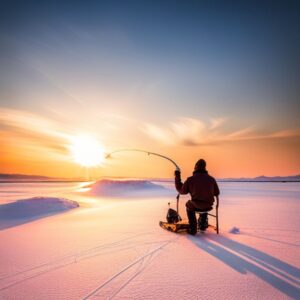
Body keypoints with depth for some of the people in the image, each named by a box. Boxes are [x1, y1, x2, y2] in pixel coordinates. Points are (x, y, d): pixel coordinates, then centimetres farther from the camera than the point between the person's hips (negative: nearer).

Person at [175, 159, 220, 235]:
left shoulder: (190, 179, -10)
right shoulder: (211, 179, -3)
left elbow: (181, 191, 1)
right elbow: (217, 193, 7)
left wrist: (177, 178, 8)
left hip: (196, 206, -3)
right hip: (208, 206, 3)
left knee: (188, 204, 32)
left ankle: (193, 229, 29)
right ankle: (203, 224, 44)